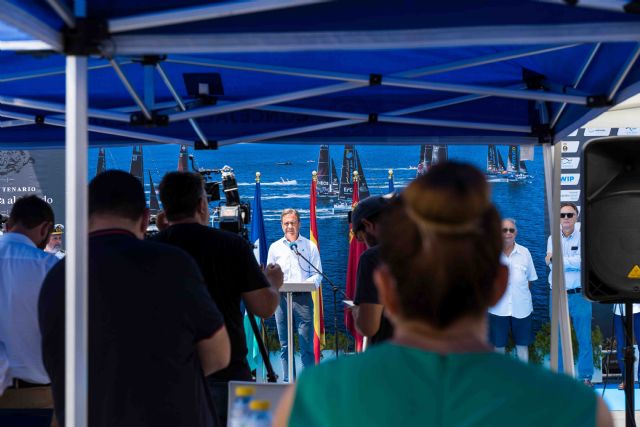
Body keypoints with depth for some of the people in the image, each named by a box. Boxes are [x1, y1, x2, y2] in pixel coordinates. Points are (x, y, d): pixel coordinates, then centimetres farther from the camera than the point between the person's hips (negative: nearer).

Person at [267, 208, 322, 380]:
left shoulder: (310, 246, 9)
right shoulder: (275, 247, 15)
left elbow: (318, 274, 5)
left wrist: (309, 283, -16)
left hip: (303, 297, -2)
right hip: (281, 298, 2)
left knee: (307, 344, -7)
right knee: (284, 345, 4)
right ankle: (288, 382, 10)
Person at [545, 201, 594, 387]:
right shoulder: (552, 239, 7)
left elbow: (583, 261, -14)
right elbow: (552, 265, -5)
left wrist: (557, 258, -10)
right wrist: (573, 263, -14)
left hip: (579, 295, -2)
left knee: (584, 339, 0)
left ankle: (585, 377, 8)